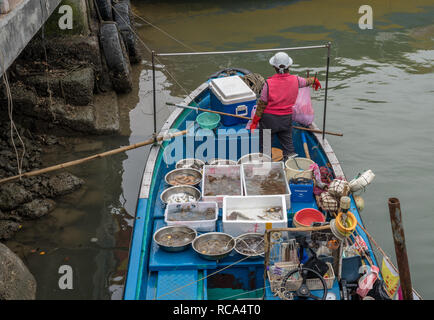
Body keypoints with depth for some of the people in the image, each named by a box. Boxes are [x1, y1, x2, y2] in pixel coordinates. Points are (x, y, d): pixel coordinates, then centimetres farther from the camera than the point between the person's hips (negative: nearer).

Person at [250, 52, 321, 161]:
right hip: (286, 119, 3)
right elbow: (306, 81, 18)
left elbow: (262, 104, -12)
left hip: (269, 119, -3)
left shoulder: (269, 83, -17)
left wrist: (254, 122, -2)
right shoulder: (295, 80, -6)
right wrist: (315, 80, 43)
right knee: (288, 145, 14)